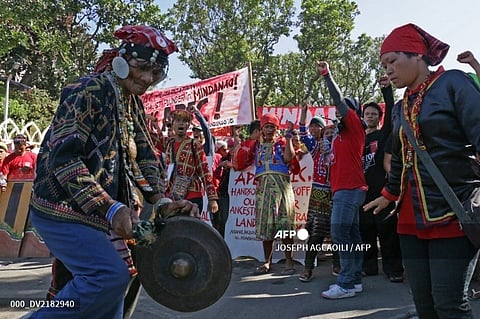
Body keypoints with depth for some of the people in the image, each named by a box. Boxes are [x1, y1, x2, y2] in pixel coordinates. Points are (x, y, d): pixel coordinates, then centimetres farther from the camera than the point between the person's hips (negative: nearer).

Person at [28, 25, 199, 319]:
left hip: (103, 214, 9)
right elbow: (64, 157, -22)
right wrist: (110, 208, -27)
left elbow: (144, 157, 11)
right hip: (65, 209, -8)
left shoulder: (135, 105, 12)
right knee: (112, 275, -22)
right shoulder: (88, 91, -14)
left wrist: (162, 202, -6)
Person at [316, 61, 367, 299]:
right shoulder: (341, 132, 22)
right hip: (344, 188, 10)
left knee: (340, 233, -13)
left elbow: (339, 100, -13)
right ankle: (354, 280, 14)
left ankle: (346, 284, -11)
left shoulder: (354, 125, -2)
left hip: (350, 188, -10)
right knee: (351, 234, 9)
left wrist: (327, 75, -12)